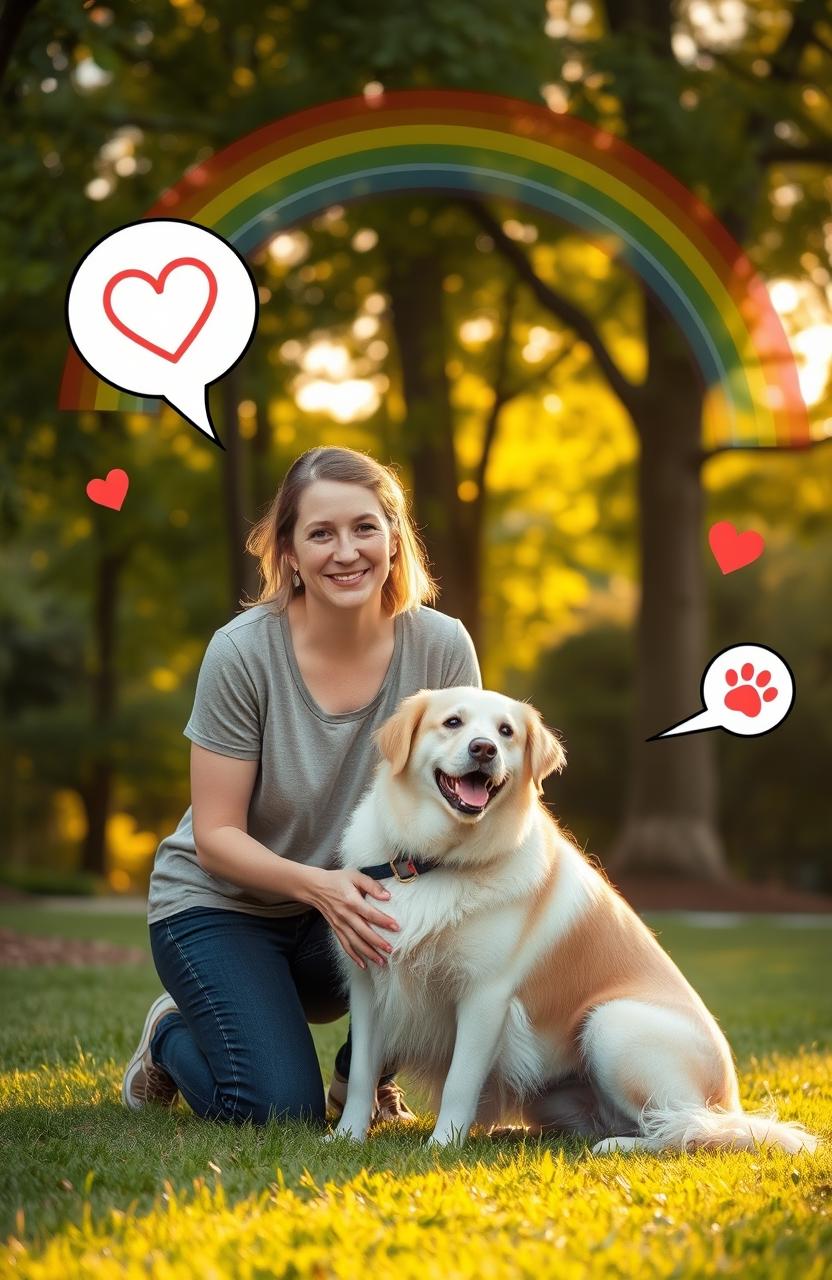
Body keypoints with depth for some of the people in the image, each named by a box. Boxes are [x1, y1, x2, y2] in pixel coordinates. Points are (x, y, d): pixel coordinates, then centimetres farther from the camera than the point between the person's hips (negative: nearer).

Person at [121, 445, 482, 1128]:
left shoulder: (441, 646, -13)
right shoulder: (243, 652, -19)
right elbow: (216, 833, -16)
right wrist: (316, 884, -34)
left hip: (355, 900, 3)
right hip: (221, 906, -3)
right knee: (280, 1110, -22)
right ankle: (172, 1034, 14)